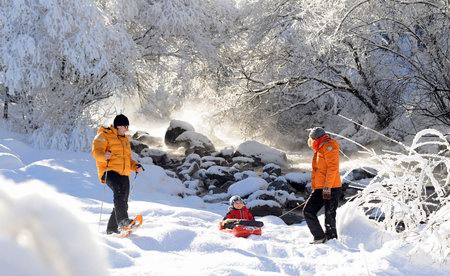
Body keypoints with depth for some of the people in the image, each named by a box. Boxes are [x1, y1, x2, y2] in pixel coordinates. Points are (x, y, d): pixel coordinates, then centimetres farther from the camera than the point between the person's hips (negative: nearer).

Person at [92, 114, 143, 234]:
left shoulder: (125, 140, 28)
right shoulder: (104, 136, 4)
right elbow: (96, 150, -11)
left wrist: (136, 166, 12)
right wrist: (104, 156, -33)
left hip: (123, 175, 8)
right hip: (110, 172, -8)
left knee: (123, 203, 3)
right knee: (119, 190, -34)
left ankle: (112, 229, 15)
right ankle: (122, 220, -46)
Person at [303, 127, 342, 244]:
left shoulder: (329, 146, -7)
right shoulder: (319, 149, 23)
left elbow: (332, 168, -17)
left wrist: (327, 187, -22)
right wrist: (315, 188, 24)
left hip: (331, 189, -10)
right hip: (320, 189, 10)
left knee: (329, 218, -9)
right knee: (308, 211, 4)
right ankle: (320, 237, 4)